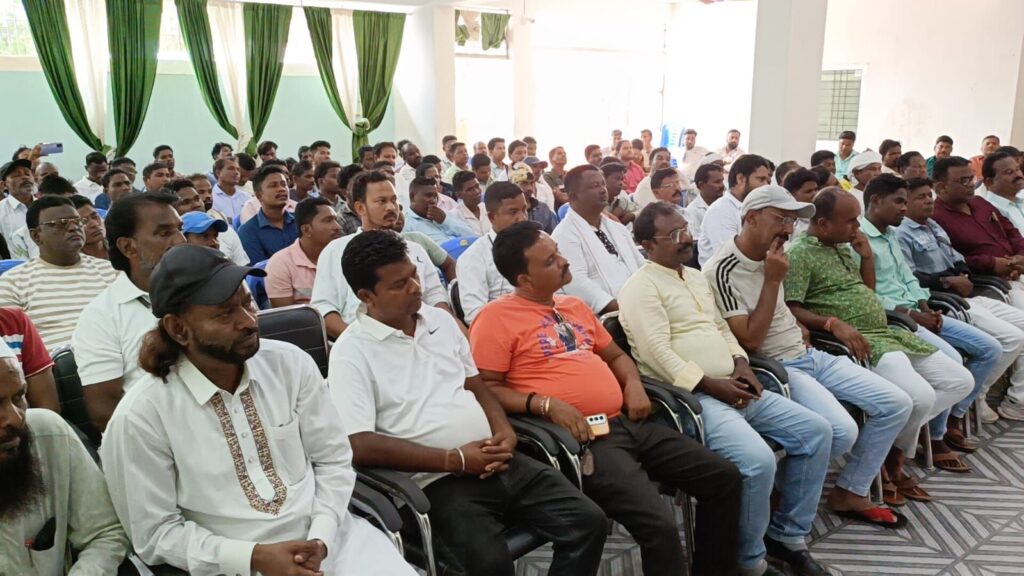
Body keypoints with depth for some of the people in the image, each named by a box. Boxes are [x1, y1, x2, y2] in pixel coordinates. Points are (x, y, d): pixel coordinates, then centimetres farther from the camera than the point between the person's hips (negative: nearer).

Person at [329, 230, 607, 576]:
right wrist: (454, 459, -16)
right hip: (437, 480, -6)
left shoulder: (440, 320, 13)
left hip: (497, 463, 6)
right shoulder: (352, 352, -7)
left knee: (588, 521, -5)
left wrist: (505, 432, -1)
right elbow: (359, 445, -15)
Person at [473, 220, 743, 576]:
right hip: (581, 438, -8)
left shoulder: (574, 306, 20)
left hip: (627, 423, 8)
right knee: (660, 528, -26)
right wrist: (546, 404, -20)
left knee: (723, 478, 6)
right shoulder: (497, 317, -5)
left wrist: (633, 384, 8)